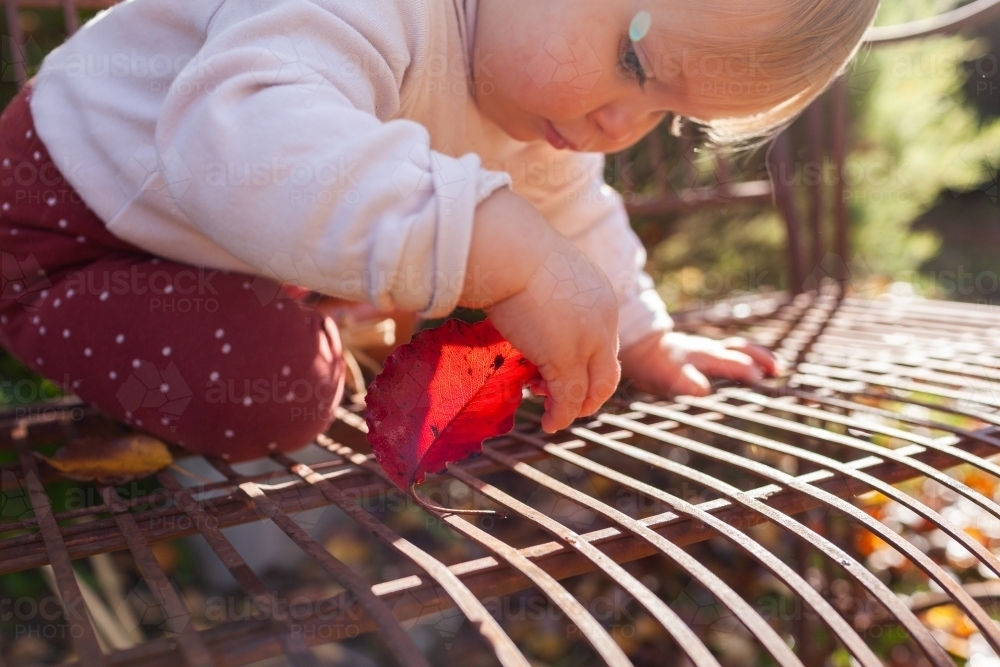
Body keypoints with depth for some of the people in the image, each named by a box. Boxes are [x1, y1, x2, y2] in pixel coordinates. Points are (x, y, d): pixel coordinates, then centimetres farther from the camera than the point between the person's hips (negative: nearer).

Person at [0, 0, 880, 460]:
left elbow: (564, 204, 8)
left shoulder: (546, 79, -7)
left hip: (243, 251, 8)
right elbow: (245, 140, -57)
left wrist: (640, 338, 6)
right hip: (72, 210, -7)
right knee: (269, 398, -27)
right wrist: (503, 250, -62)